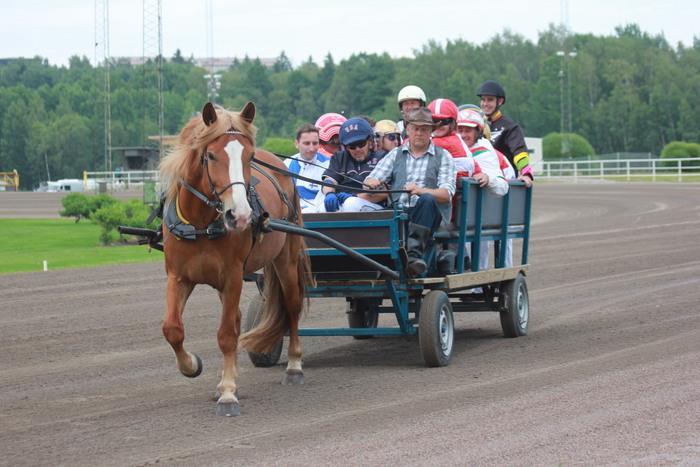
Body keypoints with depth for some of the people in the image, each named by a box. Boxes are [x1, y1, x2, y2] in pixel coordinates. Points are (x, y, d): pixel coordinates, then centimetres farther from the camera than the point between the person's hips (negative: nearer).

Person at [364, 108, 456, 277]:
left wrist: (420, 191, -20)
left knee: (427, 201, -36)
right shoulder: (396, 155, 23)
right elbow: (370, 181, 13)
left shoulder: (443, 156, 15)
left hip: (427, 214, -2)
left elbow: (446, 193, 0)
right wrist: (372, 183, -15)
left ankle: (414, 253, -45)